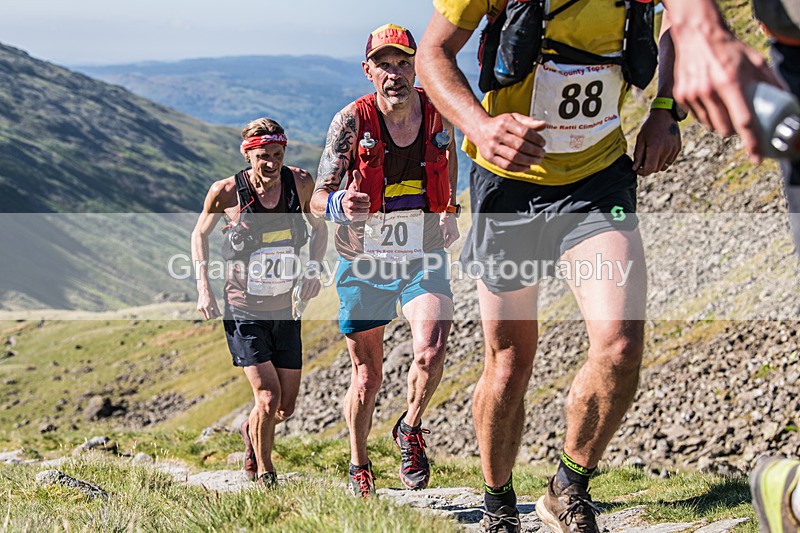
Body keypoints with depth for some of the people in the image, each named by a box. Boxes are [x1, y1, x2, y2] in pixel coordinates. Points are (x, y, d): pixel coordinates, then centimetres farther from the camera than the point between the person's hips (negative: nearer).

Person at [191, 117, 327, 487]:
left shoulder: (300, 183, -6)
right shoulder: (226, 192, -13)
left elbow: (319, 227, 12)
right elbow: (200, 235, 4)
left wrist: (313, 269, -4)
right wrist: (203, 287, -6)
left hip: (285, 310, 4)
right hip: (243, 311, -3)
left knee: (286, 408, 9)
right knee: (268, 397, -15)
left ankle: (251, 430, 44)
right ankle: (264, 473, 9)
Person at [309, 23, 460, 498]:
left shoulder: (439, 113, -4)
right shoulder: (352, 121, -12)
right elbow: (317, 198, -16)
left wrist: (449, 211, 10)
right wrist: (340, 204, -38)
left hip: (423, 260, 1)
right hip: (364, 262, -1)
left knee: (431, 353, -22)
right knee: (367, 376, 7)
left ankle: (411, 430, 7)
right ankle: (359, 467, 31)